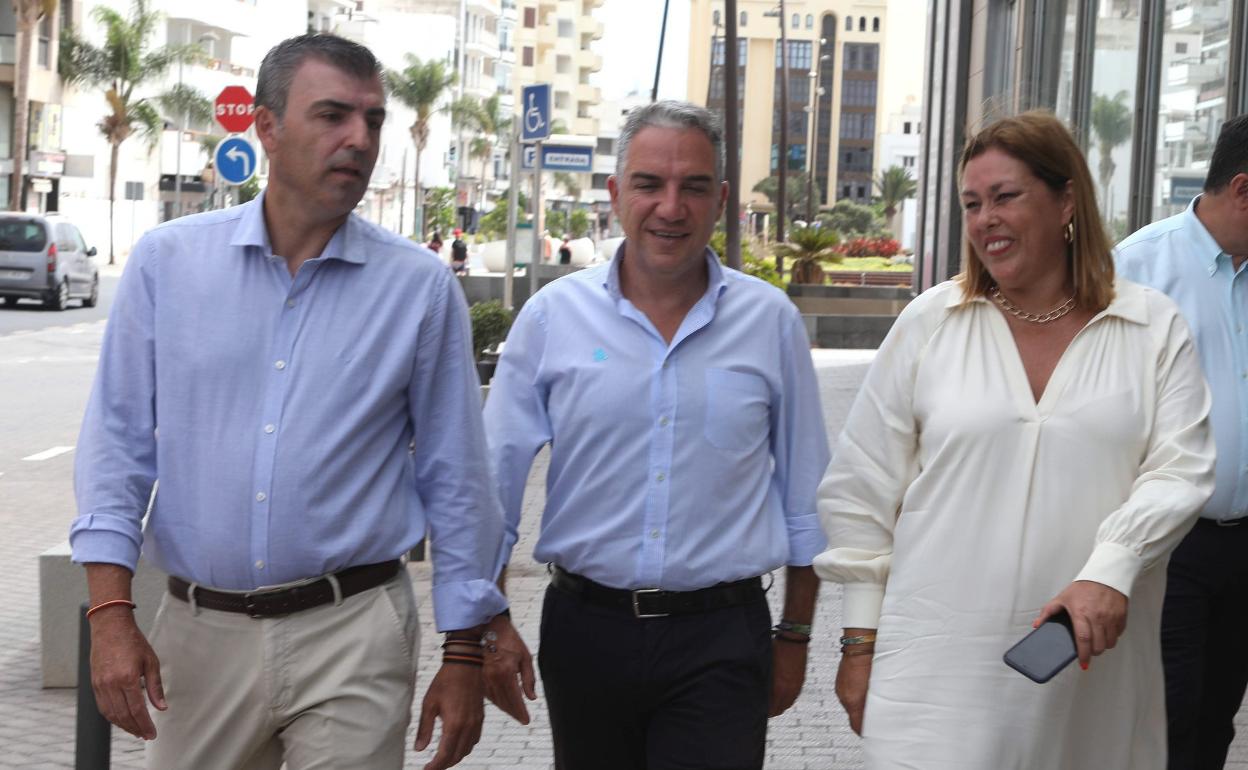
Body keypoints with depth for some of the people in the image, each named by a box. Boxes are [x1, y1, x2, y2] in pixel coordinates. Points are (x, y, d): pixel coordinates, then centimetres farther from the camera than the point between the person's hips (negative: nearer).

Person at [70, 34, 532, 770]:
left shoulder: (421, 286, -2)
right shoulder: (167, 260, 1)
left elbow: (455, 480, 2)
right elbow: (119, 440, 3)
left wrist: (465, 656, 2)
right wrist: (111, 612, -6)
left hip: (352, 634, -1)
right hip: (200, 629, 2)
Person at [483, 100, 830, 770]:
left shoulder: (771, 322, 1)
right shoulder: (553, 316, 0)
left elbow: (803, 500, 8)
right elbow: (496, 482, 3)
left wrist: (795, 637, 9)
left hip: (720, 642, -1)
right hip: (584, 631, 1)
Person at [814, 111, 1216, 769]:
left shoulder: (1154, 329, 5)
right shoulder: (928, 323, 4)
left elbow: (1180, 471, -2)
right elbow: (862, 490, 6)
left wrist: (1110, 569, -19)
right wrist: (861, 639, 5)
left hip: (1092, 671, 1)